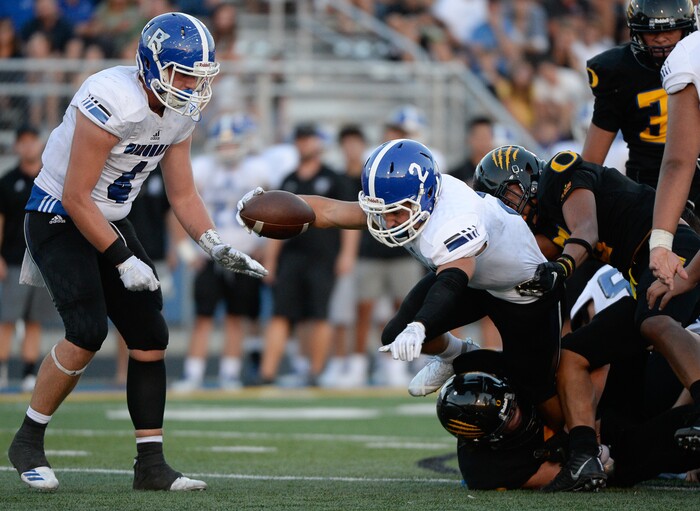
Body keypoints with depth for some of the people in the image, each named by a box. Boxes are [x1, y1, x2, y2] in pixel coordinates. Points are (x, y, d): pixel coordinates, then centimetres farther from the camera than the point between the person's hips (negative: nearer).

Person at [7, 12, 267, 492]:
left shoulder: (181, 115, -2)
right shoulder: (115, 102, -28)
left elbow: (183, 195, 9)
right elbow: (76, 197, -25)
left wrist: (216, 245, -8)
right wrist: (122, 260, -22)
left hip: (111, 219, 8)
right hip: (59, 218, -8)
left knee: (151, 339, 0)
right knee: (88, 332, -22)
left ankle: (151, 465, 5)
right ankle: (28, 442, -4)